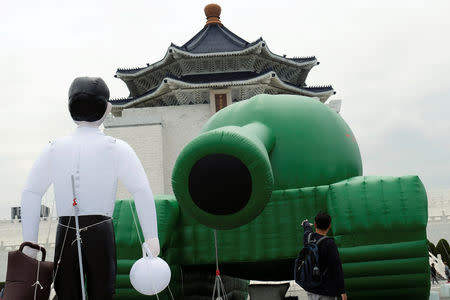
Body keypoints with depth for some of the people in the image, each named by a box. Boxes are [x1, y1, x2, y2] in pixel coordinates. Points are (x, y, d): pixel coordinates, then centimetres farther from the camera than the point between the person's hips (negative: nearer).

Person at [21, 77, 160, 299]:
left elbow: (31, 193, 2)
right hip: (100, 230, -2)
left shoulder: (54, 148, 6)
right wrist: (151, 237, -8)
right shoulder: (116, 148, -1)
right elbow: (142, 191, -11)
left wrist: (29, 243, 4)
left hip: (65, 232, 2)